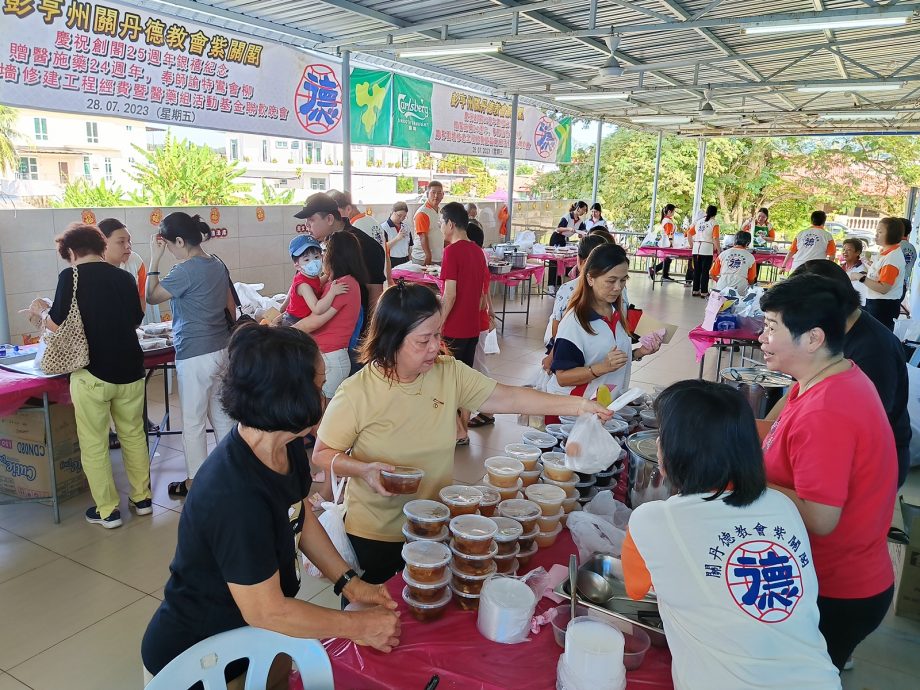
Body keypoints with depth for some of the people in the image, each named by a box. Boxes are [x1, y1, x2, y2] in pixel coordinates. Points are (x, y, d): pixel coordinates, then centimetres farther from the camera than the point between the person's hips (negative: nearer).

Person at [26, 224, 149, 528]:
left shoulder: (71, 276, -9)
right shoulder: (124, 278, 4)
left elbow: (58, 325, -12)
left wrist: (40, 312, 8)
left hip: (92, 374, -4)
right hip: (130, 370, 4)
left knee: (94, 445, 10)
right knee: (134, 435, 18)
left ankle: (107, 510, 17)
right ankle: (141, 497, 28)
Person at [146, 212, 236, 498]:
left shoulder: (186, 271, -19)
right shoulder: (217, 264, 6)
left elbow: (151, 297, -8)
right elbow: (231, 306, 14)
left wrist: (155, 259, -5)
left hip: (195, 355, -8)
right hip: (221, 349, 8)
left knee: (193, 421, 5)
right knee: (220, 413, 18)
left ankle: (196, 481, 16)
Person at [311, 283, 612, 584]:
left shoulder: (450, 374, -9)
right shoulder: (356, 394, -20)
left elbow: (509, 398, -8)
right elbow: (322, 454, -10)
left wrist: (578, 405, -14)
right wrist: (363, 469, -28)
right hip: (375, 537, -3)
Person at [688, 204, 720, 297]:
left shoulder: (698, 221, 9)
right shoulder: (714, 224, -5)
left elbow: (689, 233, 8)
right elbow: (715, 238, -13)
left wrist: (692, 244, 17)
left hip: (696, 249, 5)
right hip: (707, 249, -4)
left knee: (696, 270, 11)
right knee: (705, 271, 1)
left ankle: (695, 290, 16)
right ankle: (704, 292, 4)